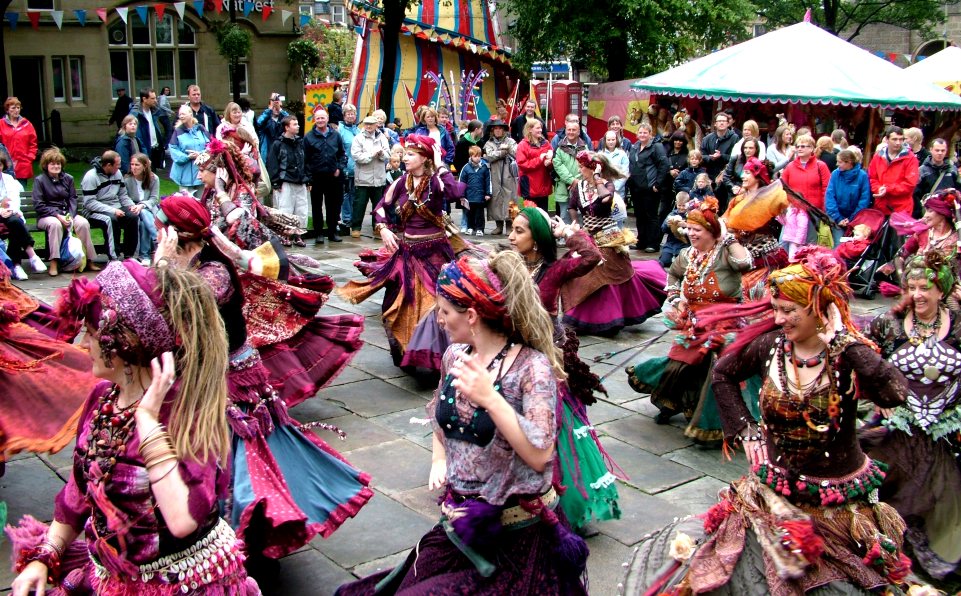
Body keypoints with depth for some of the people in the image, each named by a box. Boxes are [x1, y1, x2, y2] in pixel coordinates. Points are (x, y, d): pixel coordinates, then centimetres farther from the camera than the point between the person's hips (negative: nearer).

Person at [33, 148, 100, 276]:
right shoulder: (39, 180, -1)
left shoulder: (68, 178, 11)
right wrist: (57, 216, -18)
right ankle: (54, 263, -34)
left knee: (83, 222, -26)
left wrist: (70, 216, -11)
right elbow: (38, 205, -7)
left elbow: (73, 199, 7)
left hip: (67, 214, 3)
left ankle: (89, 261, -19)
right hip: (46, 216, -3)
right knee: (55, 224, -38)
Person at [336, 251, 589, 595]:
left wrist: (490, 398, -30)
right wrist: (439, 460, 2)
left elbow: (539, 456, -24)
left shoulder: (532, 366, -17)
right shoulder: (455, 355, 1)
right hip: (459, 522, 6)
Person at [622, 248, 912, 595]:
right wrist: (745, 428, 5)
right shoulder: (769, 346, -5)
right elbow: (723, 374, 13)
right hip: (774, 488, 3)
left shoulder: (851, 355, -16)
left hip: (838, 501, -2)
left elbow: (894, 394, -36)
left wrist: (842, 341, -30)